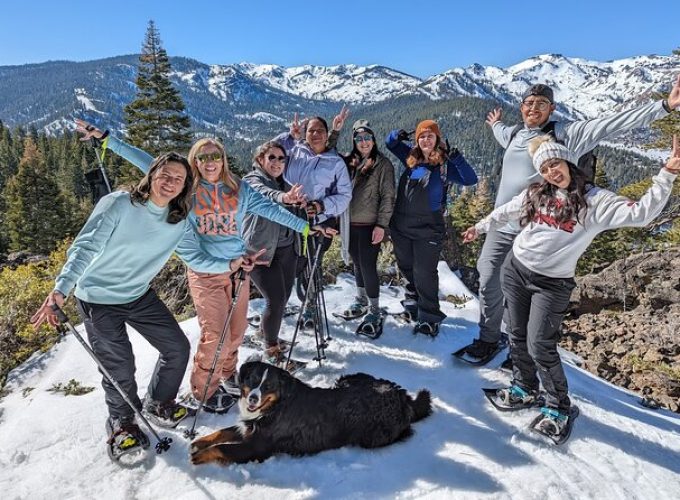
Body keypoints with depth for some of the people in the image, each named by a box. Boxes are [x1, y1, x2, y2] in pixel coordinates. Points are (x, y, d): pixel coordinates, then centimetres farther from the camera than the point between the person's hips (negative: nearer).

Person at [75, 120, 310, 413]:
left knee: (237, 329, 14)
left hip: (239, 267, 3)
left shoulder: (238, 188, 1)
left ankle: (227, 374, 41)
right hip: (205, 272, -3)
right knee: (215, 336, -4)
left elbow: (268, 208, 1)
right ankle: (203, 391, 20)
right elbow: (145, 161, -2)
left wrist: (305, 226, 0)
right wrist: (105, 139, -4)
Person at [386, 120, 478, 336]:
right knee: (406, 268, 19)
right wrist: (396, 136, -3)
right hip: (401, 226, 5)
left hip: (427, 230, -5)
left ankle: (429, 317, 12)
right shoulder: (411, 158, 5)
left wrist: (456, 158, -27)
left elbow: (470, 179, -18)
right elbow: (391, 144, 19)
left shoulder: (445, 164, -8)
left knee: (424, 273, -1)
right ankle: (413, 303, 39)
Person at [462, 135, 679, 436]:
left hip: (552, 284, -4)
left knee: (540, 348, -5)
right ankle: (525, 388, 35)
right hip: (515, 270, 4)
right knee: (518, 338, 13)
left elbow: (640, 214, -18)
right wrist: (480, 227, 29)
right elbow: (505, 212, 19)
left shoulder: (595, 201, -8)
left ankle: (558, 406, 18)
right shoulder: (534, 193, 3)